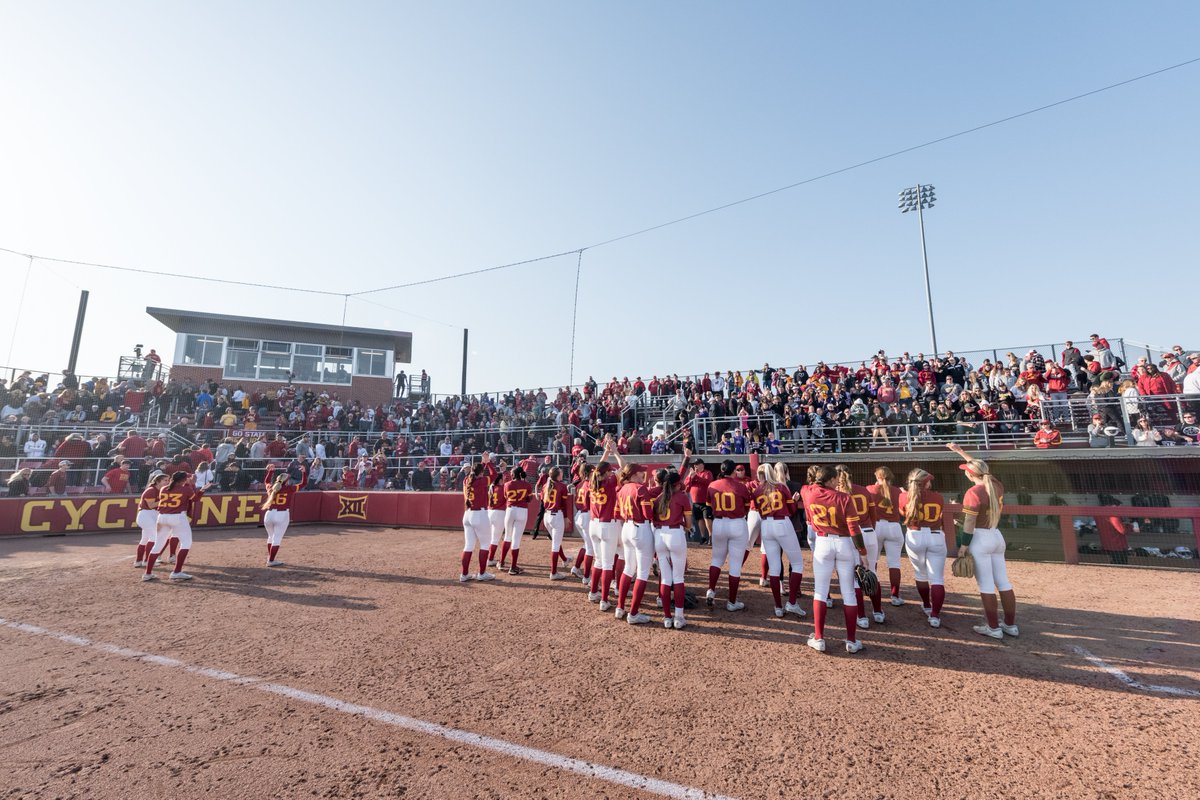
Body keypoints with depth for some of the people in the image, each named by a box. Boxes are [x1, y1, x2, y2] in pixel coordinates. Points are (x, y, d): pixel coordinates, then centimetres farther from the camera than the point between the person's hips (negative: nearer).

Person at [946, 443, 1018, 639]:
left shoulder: (974, 492, -17)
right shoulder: (997, 485, 3)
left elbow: (969, 523, -17)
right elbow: (980, 466, 21)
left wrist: (963, 546, -12)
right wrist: (960, 451, 27)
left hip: (980, 539, -8)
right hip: (997, 536, 8)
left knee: (986, 585, 0)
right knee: (1004, 583, 13)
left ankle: (993, 628, 7)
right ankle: (1010, 625, 22)